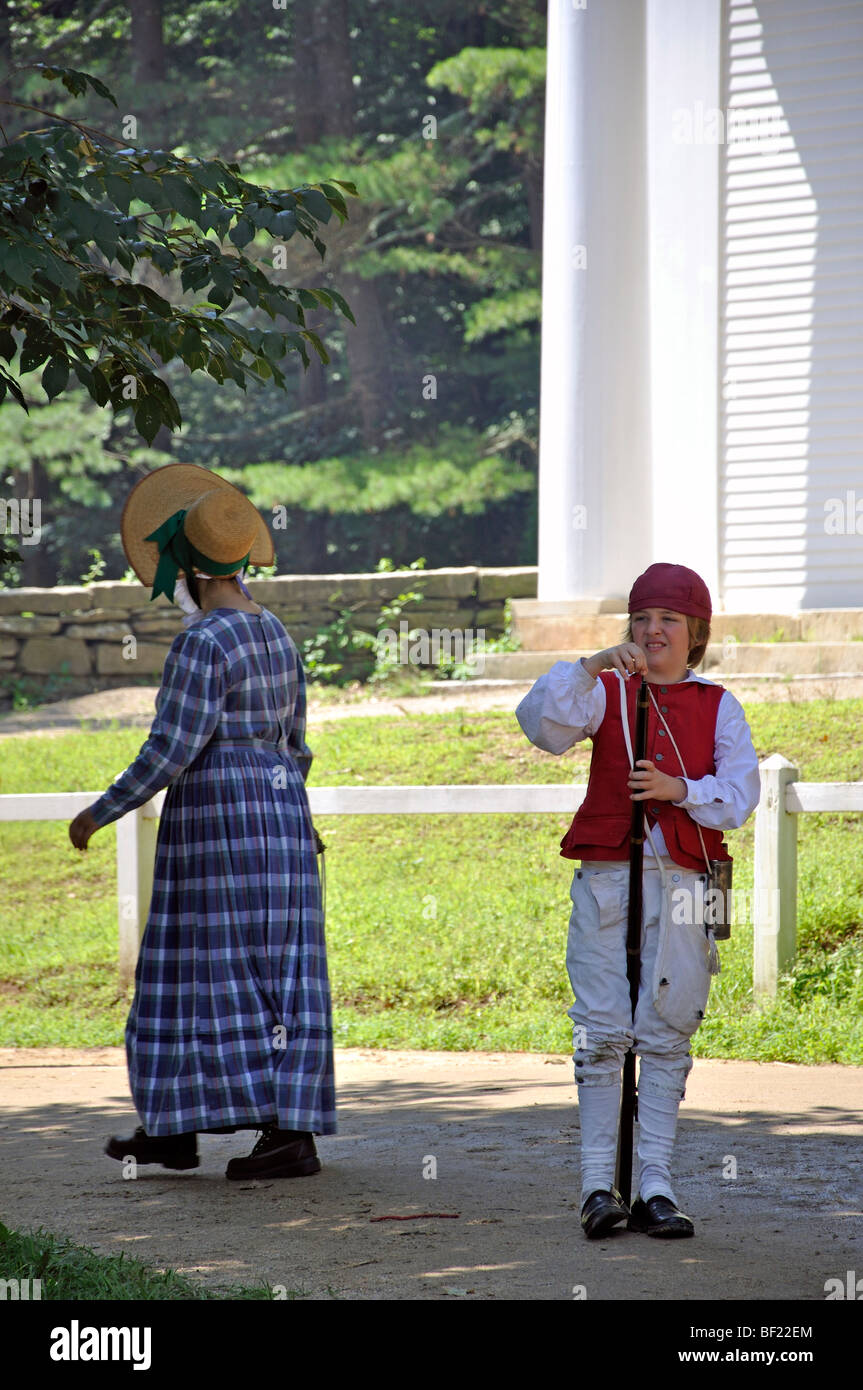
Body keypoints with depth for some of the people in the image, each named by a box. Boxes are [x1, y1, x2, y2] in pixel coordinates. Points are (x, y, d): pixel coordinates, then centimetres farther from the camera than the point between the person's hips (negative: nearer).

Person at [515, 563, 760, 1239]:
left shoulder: (718, 706, 12)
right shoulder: (607, 694, 10)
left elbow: (741, 792, 2)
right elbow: (543, 724, -8)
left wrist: (679, 790, -15)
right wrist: (590, 666, -20)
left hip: (682, 883, 1)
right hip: (607, 878, -1)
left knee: (667, 1034, 1)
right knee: (602, 1032, -4)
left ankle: (655, 1186, 5)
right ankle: (599, 1183, -1)